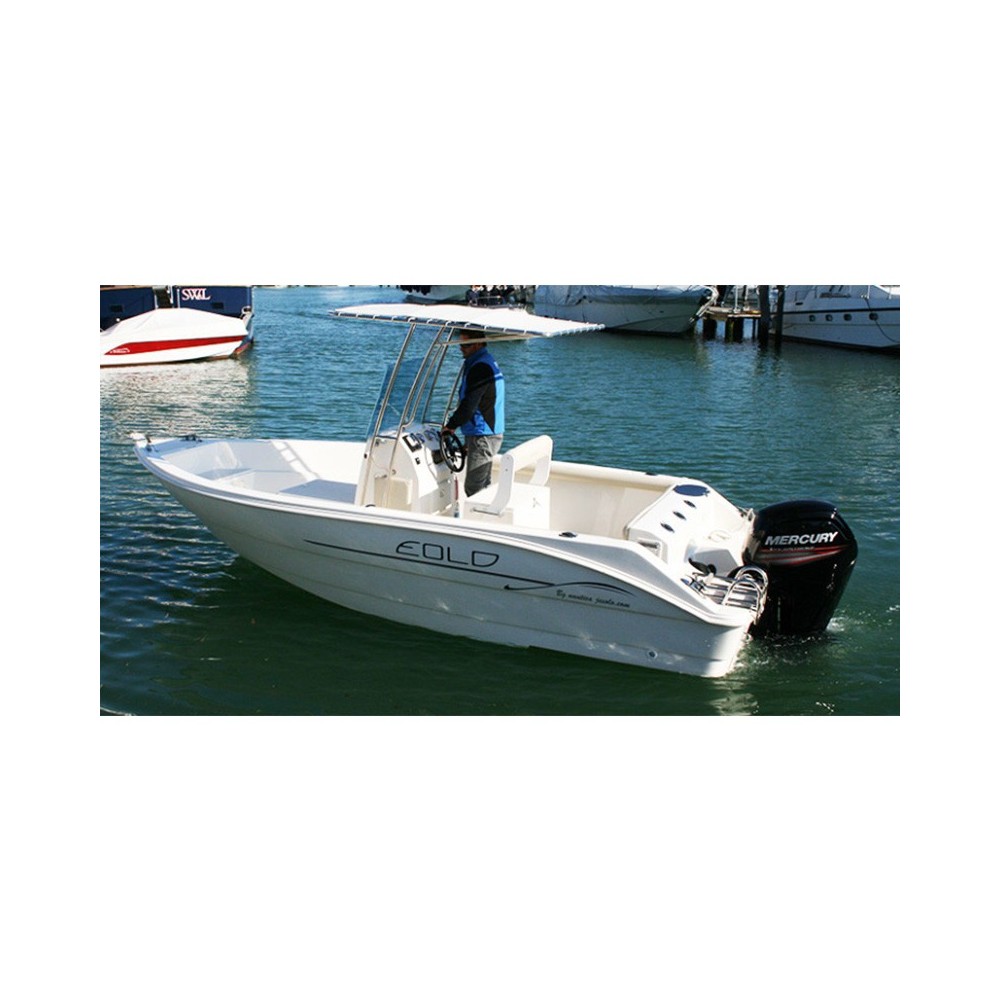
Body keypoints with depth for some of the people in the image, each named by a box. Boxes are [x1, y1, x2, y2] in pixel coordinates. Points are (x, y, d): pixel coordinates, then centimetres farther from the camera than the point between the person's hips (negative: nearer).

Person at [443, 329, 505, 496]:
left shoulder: (480, 368, -18)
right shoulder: (489, 362, 16)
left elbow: (469, 405, -21)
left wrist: (451, 425, -7)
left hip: (482, 437, -11)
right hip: (491, 434, 11)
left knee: (473, 489, -8)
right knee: (484, 487, 15)